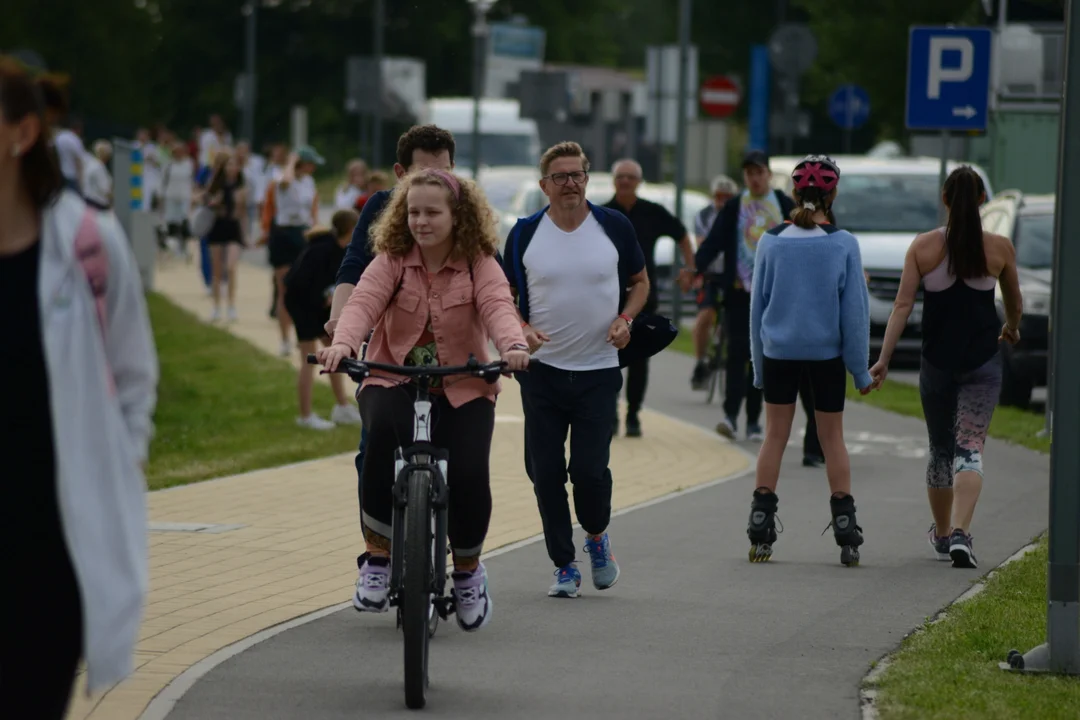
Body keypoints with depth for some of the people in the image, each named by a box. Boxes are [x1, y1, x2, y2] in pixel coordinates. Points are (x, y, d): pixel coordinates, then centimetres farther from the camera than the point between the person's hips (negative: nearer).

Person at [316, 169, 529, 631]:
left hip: (463, 389, 0)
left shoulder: (479, 264, -2)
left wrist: (514, 346, -42)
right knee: (384, 430, -35)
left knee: (469, 475, -21)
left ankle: (467, 571, 12)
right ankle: (377, 559, -20)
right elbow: (363, 302, -18)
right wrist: (342, 344, -39)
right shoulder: (391, 260, -1)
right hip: (393, 381, 0)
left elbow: (498, 306, -20)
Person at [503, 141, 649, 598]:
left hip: (598, 371, -1)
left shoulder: (614, 226, 0)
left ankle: (596, 536, 22)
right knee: (545, 472, 0)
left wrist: (625, 319, -6)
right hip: (542, 370, 1)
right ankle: (564, 565, 14)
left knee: (589, 468, -9)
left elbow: (639, 281, 12)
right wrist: (522, 328, -11)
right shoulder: (525, 233, 0)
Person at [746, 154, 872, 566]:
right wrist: (861, 370, 3)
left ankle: (760, 532, 5)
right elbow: (855, 310, -4)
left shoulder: (771, 242, -3)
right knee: (832, 438, 8)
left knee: (775, 436, 9)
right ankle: (846, 535, 6)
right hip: (826, 353, -1)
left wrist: (758, 365, 11)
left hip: (778, 351, 1)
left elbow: (757, 304, 3)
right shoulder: (843, 245, -8)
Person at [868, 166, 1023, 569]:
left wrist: (883, 359, -6)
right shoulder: (999, 248, -3)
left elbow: (903, 305, -8)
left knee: (940, 450, 17)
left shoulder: (923, 247, -4)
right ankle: (960, 533, -23)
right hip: (982, 361, -1)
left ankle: (942, 534, 30)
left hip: (936, 361, 1)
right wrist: (1012, 330, 34)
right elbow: (1014, 302, 13)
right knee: (970, 448, -4)